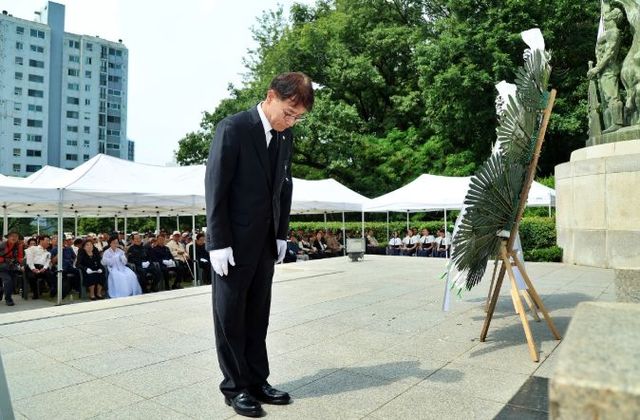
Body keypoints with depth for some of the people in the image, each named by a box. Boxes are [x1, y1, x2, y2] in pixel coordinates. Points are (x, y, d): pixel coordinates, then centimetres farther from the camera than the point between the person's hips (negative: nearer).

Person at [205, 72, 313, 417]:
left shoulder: (285, 136, 7)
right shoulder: (233, 128, -13)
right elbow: (215, 187, -14)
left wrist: (281, 234, 7)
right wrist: (219, 242, -16)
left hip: (266, 241, 6)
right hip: (234, 241, -6)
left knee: (257, 315, 13)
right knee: (230, 315, 7)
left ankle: (257, 381, 25)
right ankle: (235, 387, 21)